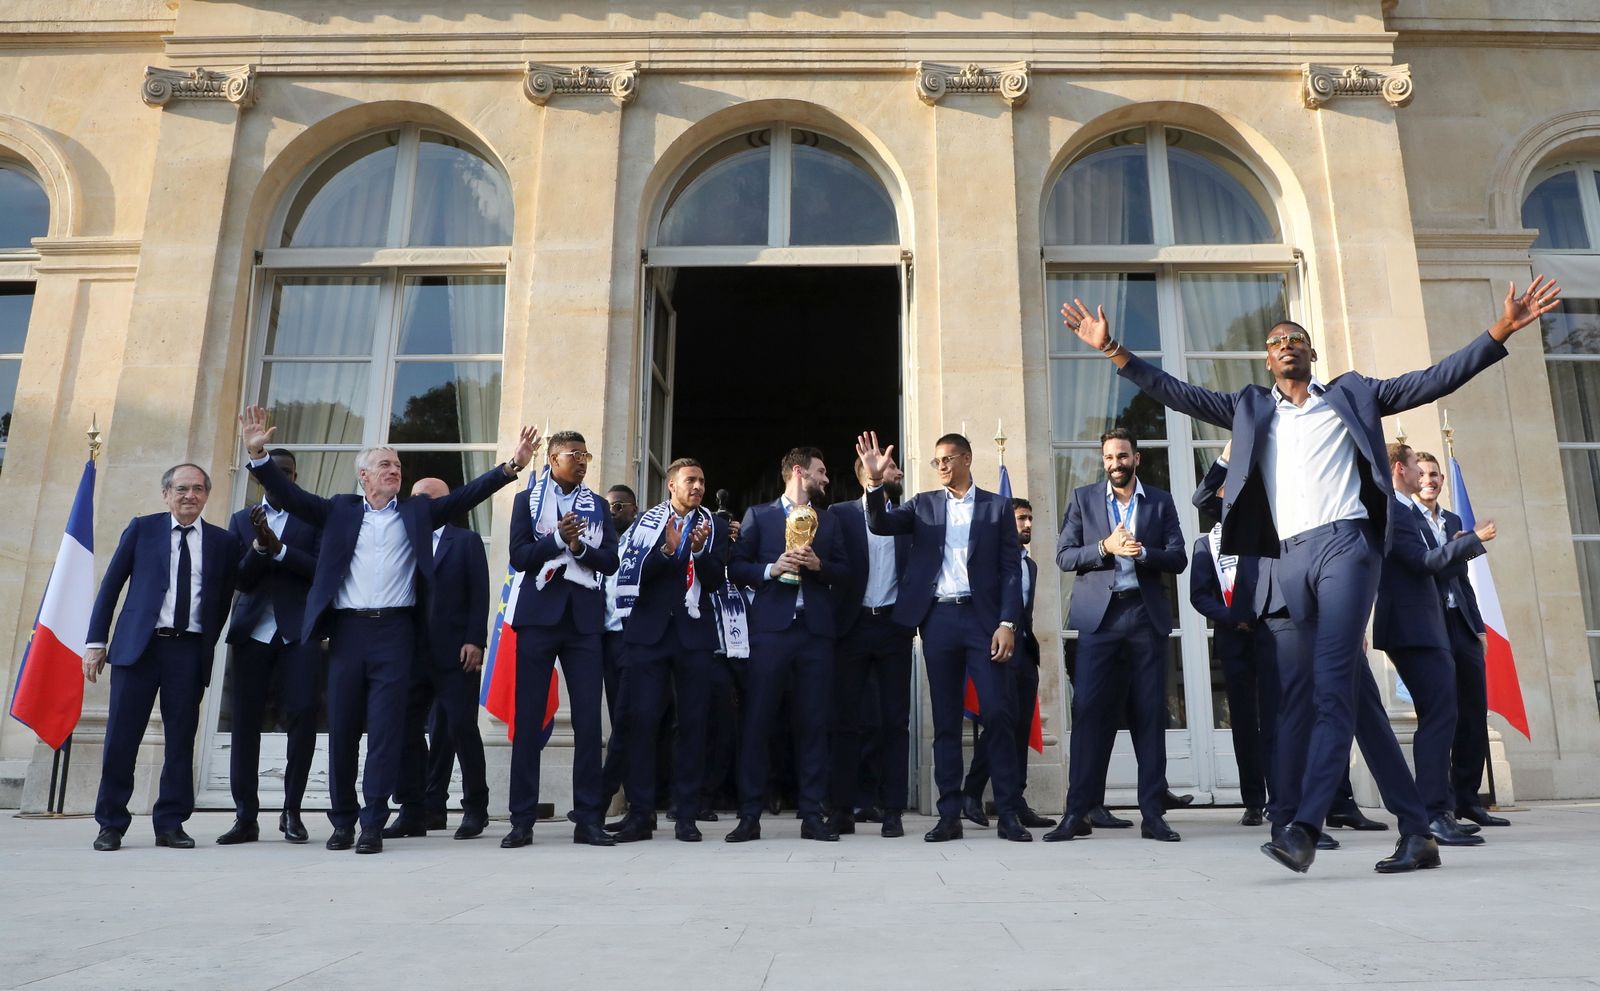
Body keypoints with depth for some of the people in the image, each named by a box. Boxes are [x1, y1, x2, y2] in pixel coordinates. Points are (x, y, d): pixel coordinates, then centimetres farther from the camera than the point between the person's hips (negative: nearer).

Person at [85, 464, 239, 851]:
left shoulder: (222, 541, 9)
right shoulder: (142, 529, 7)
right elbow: (110, 586, 7)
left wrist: (208, 645, 8)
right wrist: (96, 642, 2)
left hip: (190, 651, 1)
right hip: (139, 645, -1)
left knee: (181, 739, 3)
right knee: (121, 736, 1)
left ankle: (170, 824, 13)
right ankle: (111, 824, 13)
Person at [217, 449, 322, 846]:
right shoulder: (241, 520, 15)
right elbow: (240, 579, 5)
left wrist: (278, 548, -13)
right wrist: (259, 546, -12)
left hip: (299, 630, -2)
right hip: (253, 630, 2)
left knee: (303, 716, -9)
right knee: (245, 721, 1)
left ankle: (292, 811, 3)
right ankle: (246, 817, 7)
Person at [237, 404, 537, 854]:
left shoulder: (418, 511, 12)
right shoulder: (339, 510, 13)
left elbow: (466, 494, 4)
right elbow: (289, 494, 5)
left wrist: (512, 465, -7)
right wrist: (257, 453, -8)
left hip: (395, 631, -1)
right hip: (347, 630, 1)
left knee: (386, 728, -3)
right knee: (342, 728, 6)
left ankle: (373, 824, 2)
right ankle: (342, 820, 19)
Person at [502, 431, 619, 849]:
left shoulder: (598, 505, 14)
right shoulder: (527, 499, 9)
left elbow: (610, 562, 5)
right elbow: (519, 557, -3)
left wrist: (579, 545, -12)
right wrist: (557, 538, -16)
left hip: (583, 617, 2)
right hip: (539, 614, -1)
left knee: (588, 719, -1)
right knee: (528, 718, -1)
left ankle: (589, 818, 4)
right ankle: (522, 820, 6)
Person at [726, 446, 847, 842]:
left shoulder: (828, 522, 19)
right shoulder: (758, 515, 10)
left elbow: (842, 569, 14)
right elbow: (736, 566, 4)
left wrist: (818, 565, -5)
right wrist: (770, 569, -11)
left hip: (816, 630, 3)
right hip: (770, 627, -3)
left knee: (813, 723, 2)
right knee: (755, 721, -4)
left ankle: (812, 814, 8)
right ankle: (750, 815, 2)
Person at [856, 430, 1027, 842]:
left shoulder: (997, 506, 8)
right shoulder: (923, 504, 14)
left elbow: (1011, 569, 3)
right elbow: (881, 524, -2)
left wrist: (1008, 623, -7)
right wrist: (875, 483, -18)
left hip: (983, 616, -2)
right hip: (938, 618, 2)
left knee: (998, 714, -5)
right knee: (945, 719, 5)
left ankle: (1009, 814, 4)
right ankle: (950, 815, 10)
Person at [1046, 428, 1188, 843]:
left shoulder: (1160, 501, 12)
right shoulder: (1083, 498, 10)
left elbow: (1178, 558, 5)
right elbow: (1064, 556, 3)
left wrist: (1142, 552, -13)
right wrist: (1105, 548, -12)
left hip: (1147, 614, 1)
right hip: (1100, 616, -1)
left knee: (1150, 715, 2)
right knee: (1090, 712, -5)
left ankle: (1152, 813, 8)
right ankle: (1078, 811, 0)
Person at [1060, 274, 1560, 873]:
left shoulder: (1351, 394, 15)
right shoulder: (1252, 409, 19)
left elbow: (1433, 381, 10)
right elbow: (1177, 393, 13)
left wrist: (1500, 333, -1)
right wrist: (1113, 351, 6)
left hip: (1345, 544, -3)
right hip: (1291, 559, 3)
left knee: (1331, 684, -15)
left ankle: (1304, 827, -20)